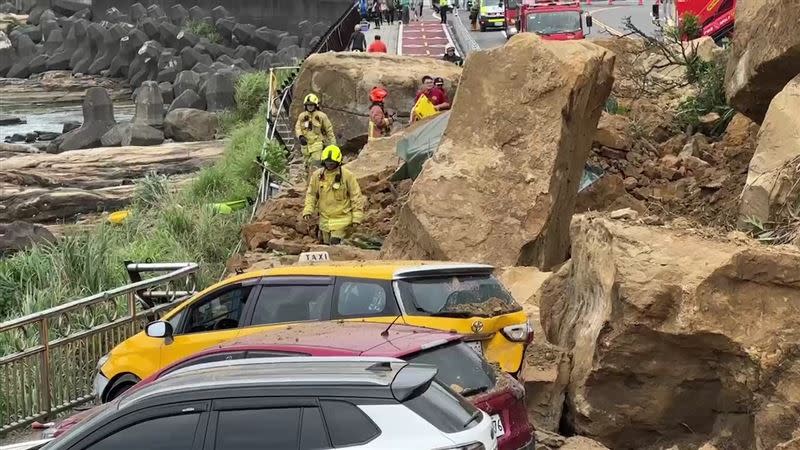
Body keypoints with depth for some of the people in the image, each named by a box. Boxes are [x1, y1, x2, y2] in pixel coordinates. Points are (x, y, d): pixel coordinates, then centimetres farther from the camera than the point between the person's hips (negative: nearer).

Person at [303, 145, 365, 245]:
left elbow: (356, 196, -5)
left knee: (335, 244, -16)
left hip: (341, 219, -5)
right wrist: (307, 211, -2)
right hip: (325, 219, 5)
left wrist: (357, 217, -8)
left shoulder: (347, 176, -9)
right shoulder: (317, 176, 2)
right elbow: (311, 194, 10)